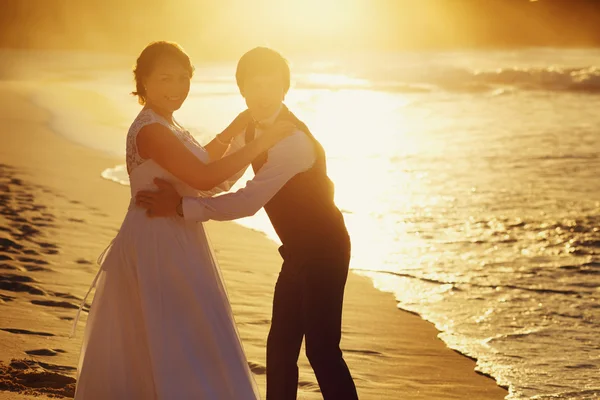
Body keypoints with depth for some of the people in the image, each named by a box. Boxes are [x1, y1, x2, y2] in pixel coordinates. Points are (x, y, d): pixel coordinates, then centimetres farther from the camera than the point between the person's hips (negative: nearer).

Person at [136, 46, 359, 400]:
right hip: (297, 251, 9)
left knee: (322, 348, -9)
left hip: (323, 251, -9)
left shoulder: (292, 139, -26)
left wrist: (181, 207, -29)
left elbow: (248, 202, -31)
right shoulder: (253, 128, 3)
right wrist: (181, 190, -2)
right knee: (280, 347, 12)